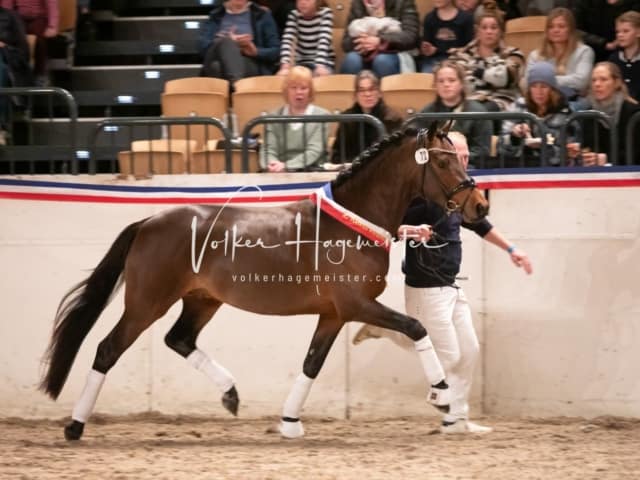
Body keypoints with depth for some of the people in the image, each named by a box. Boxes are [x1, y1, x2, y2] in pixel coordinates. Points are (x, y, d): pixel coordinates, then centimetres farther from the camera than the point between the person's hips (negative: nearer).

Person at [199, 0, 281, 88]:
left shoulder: (262, 16, 18)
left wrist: (256, 51, -11)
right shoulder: (215, 16, 22)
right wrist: (230, 41, -13)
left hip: (251, 67, -1)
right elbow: (203, 46, 4)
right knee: (226, 42, -34)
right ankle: (236, 83, -58)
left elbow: (276, 51, 10)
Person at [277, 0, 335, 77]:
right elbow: (287, 41, -18)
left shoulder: (325, 13, -11)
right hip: (302, 63, 2)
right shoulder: (294, 15, -5)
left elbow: (324, 41, -24)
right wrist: (285, 67, -35)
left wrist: (320, 66, -40)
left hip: (325, 62, -2)